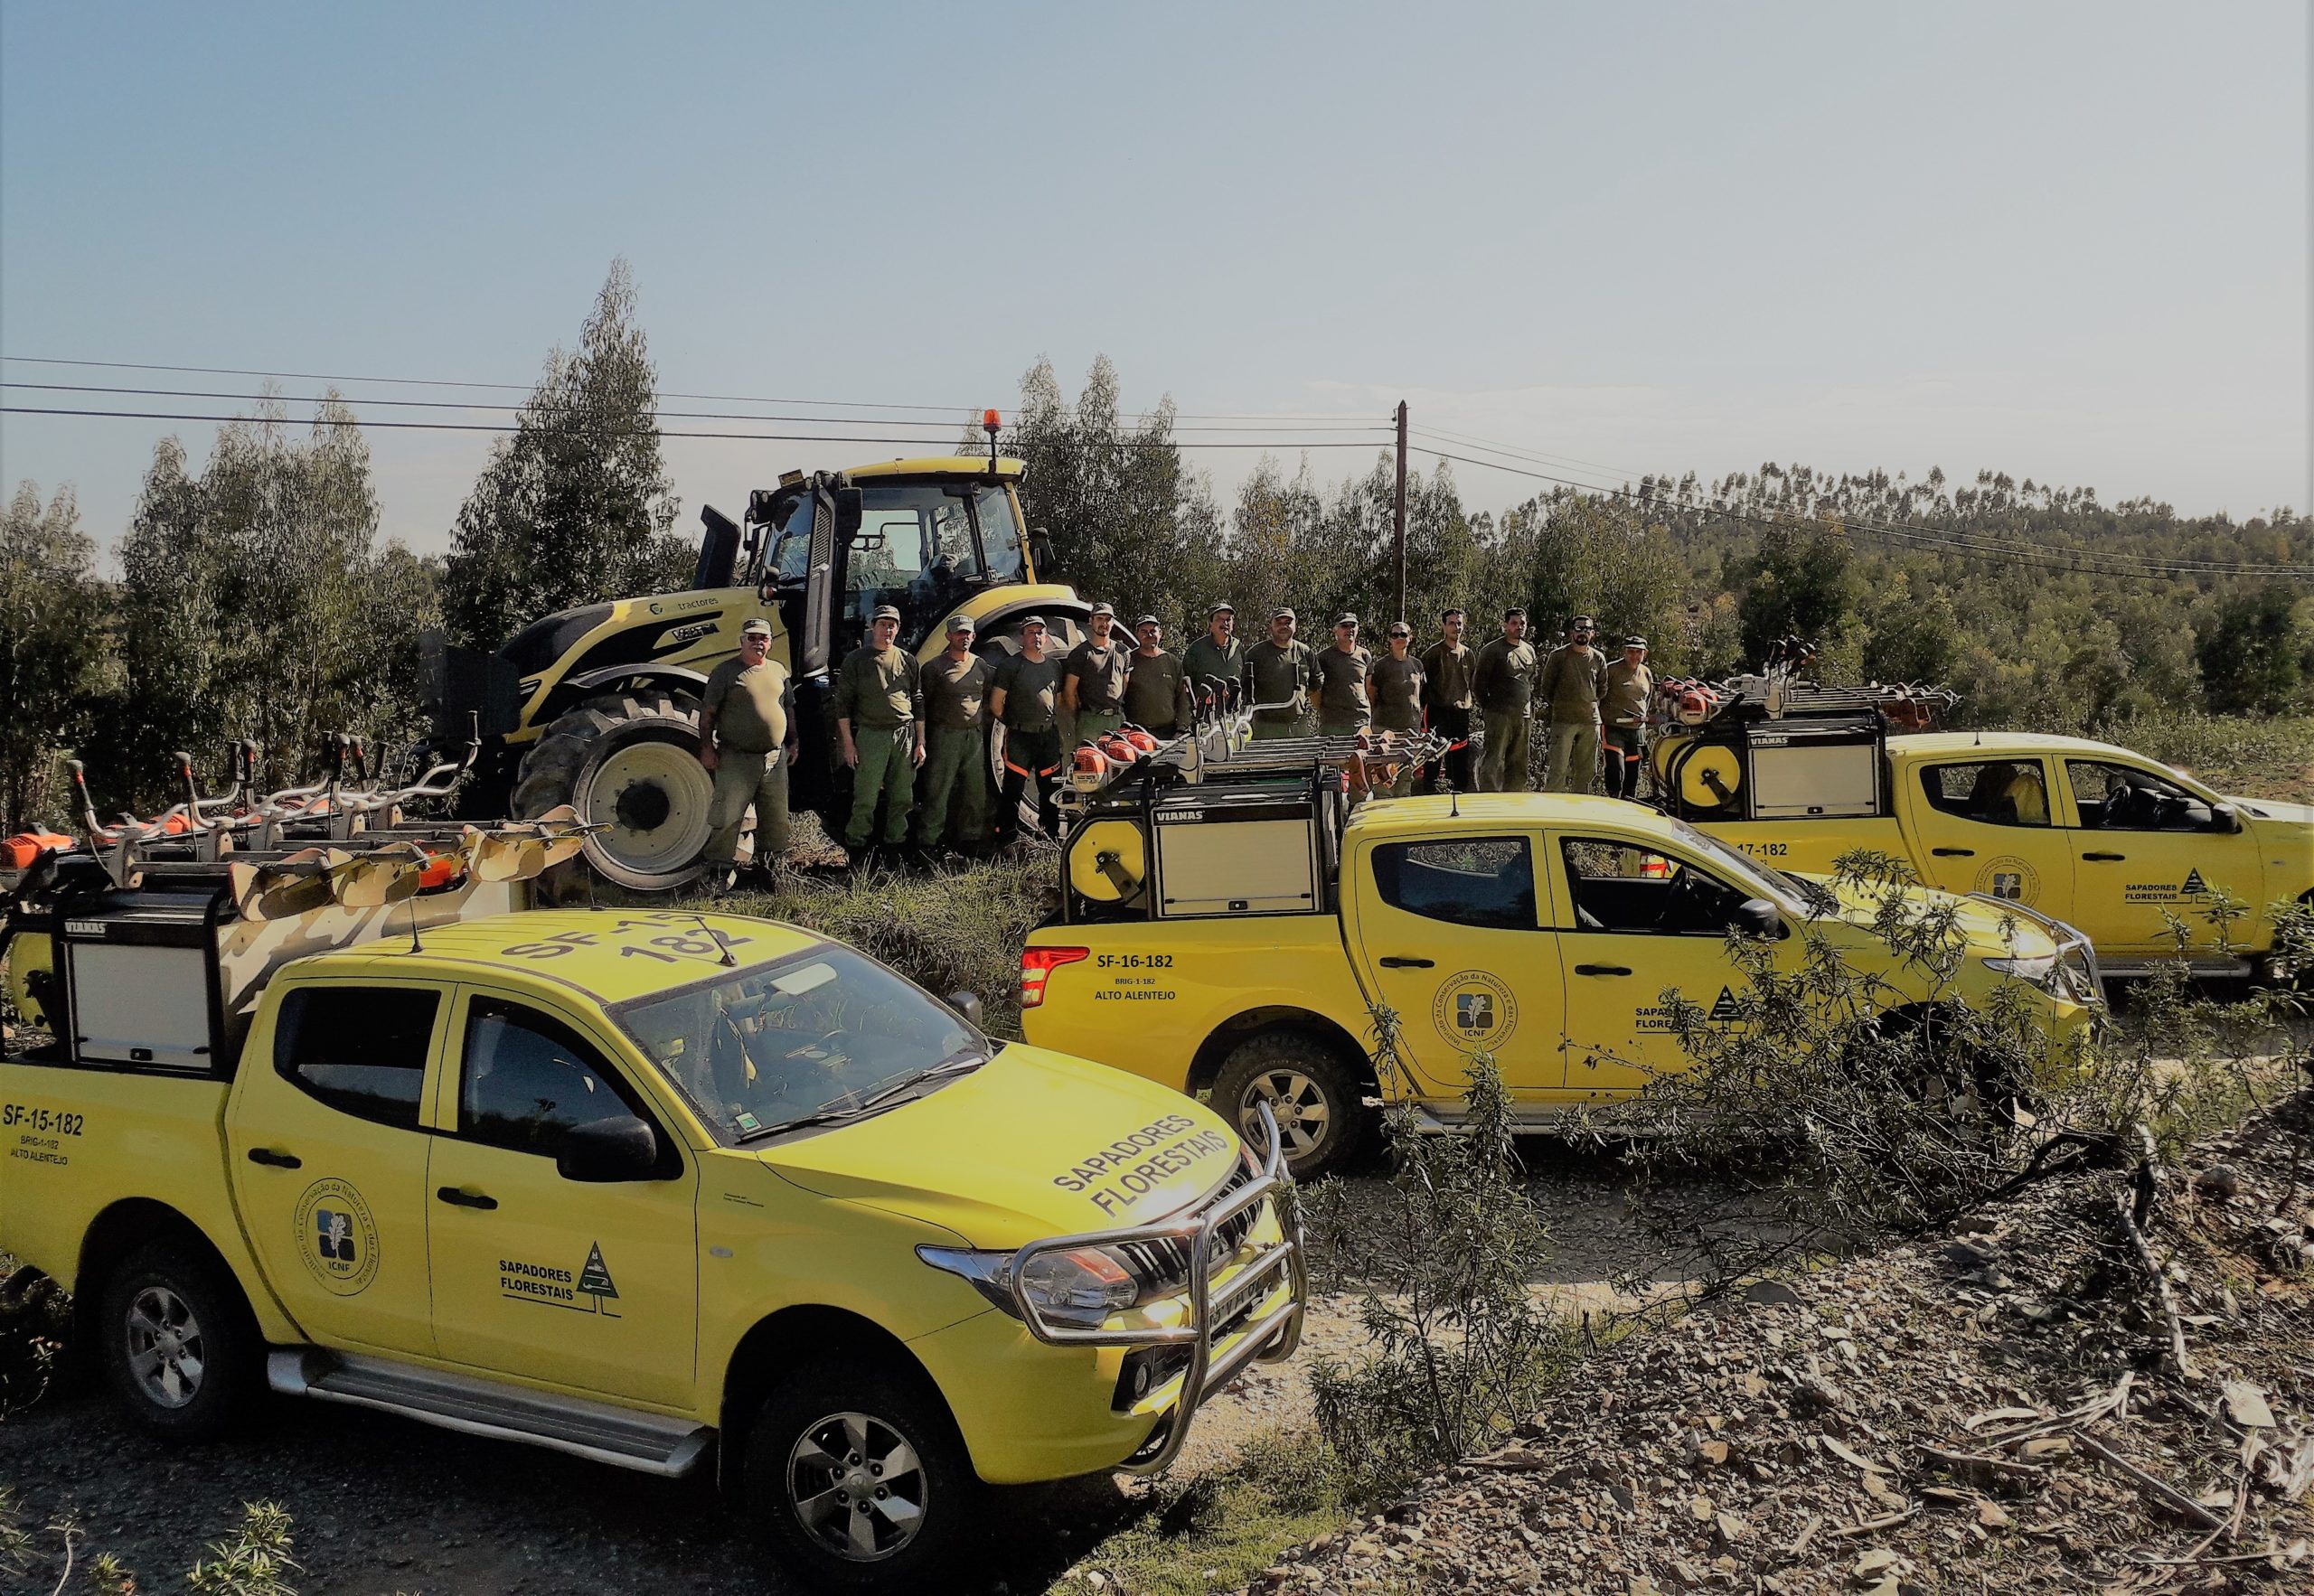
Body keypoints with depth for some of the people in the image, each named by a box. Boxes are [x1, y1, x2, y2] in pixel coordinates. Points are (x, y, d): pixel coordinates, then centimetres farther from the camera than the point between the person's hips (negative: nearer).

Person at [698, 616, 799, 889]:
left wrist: (792, 743, 18)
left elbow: (789, 710, 22)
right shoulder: (726, 672, -4)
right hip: (736, 759, -5)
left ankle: (768, 864, 25)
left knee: (775, 816, 10)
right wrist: (706, 747, -11)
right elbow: (708, 713, -5)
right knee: (727, 815, -5)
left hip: (775, 758, 5)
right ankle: (722, 869, 3)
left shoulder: (778, 671, 13)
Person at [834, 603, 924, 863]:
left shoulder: (907, 660, 12)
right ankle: (855, 845, 5)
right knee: (866, 798, -6)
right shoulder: (856, 660, 2)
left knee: (902, 797, 7)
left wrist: (920, 742, 10)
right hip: (871, 734, -3)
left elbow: (918, 704, 15)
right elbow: (843, 703, 0)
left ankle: (895, 843, 18)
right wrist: (848, 743, -6)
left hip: (905, 735, 4)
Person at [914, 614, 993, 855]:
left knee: (976, 790, 8)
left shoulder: (982, 666, 11)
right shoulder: (935, 668, -2)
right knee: (938, 789, -6)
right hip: (945, 736, -5)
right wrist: (923, 738, -5)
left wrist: (983, 721, 12)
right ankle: (930, 839, -1)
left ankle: (972, 835, 19)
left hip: (975, 737, 5)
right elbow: (922, 703, -2)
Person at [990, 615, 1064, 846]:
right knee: (1013, 790, -6)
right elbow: (996, 704, -4)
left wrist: (1051, 722, 14)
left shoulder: (1054, 665, 12)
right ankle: (1005, 839, -1)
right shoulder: (1011, 666, -5)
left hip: (1049, 736, 5)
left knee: (1051, 790, 11)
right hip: (1020, 738, -5)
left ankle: (1050, 835, 23)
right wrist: (1013, 724, 5)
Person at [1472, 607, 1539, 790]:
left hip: (1523, 714, 6)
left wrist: (1531, 703, 15)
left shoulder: (1529, 650, 15)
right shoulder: (1492, 650, -4)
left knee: (1518, 762, 9)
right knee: (1494, 761, -10)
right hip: (1499, 714, -6)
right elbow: (1478, 682, -1)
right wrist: (1486, 707, 0)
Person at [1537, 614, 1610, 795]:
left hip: (1591, 720, 4)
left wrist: (1589, 703, 14)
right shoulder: (1558, 656, -1)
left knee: (1587, 770, 7)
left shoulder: (1598, 658, 10)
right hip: (1563, 719, -4)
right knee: (1559, 769, -9)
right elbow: (1546, 686, 6)